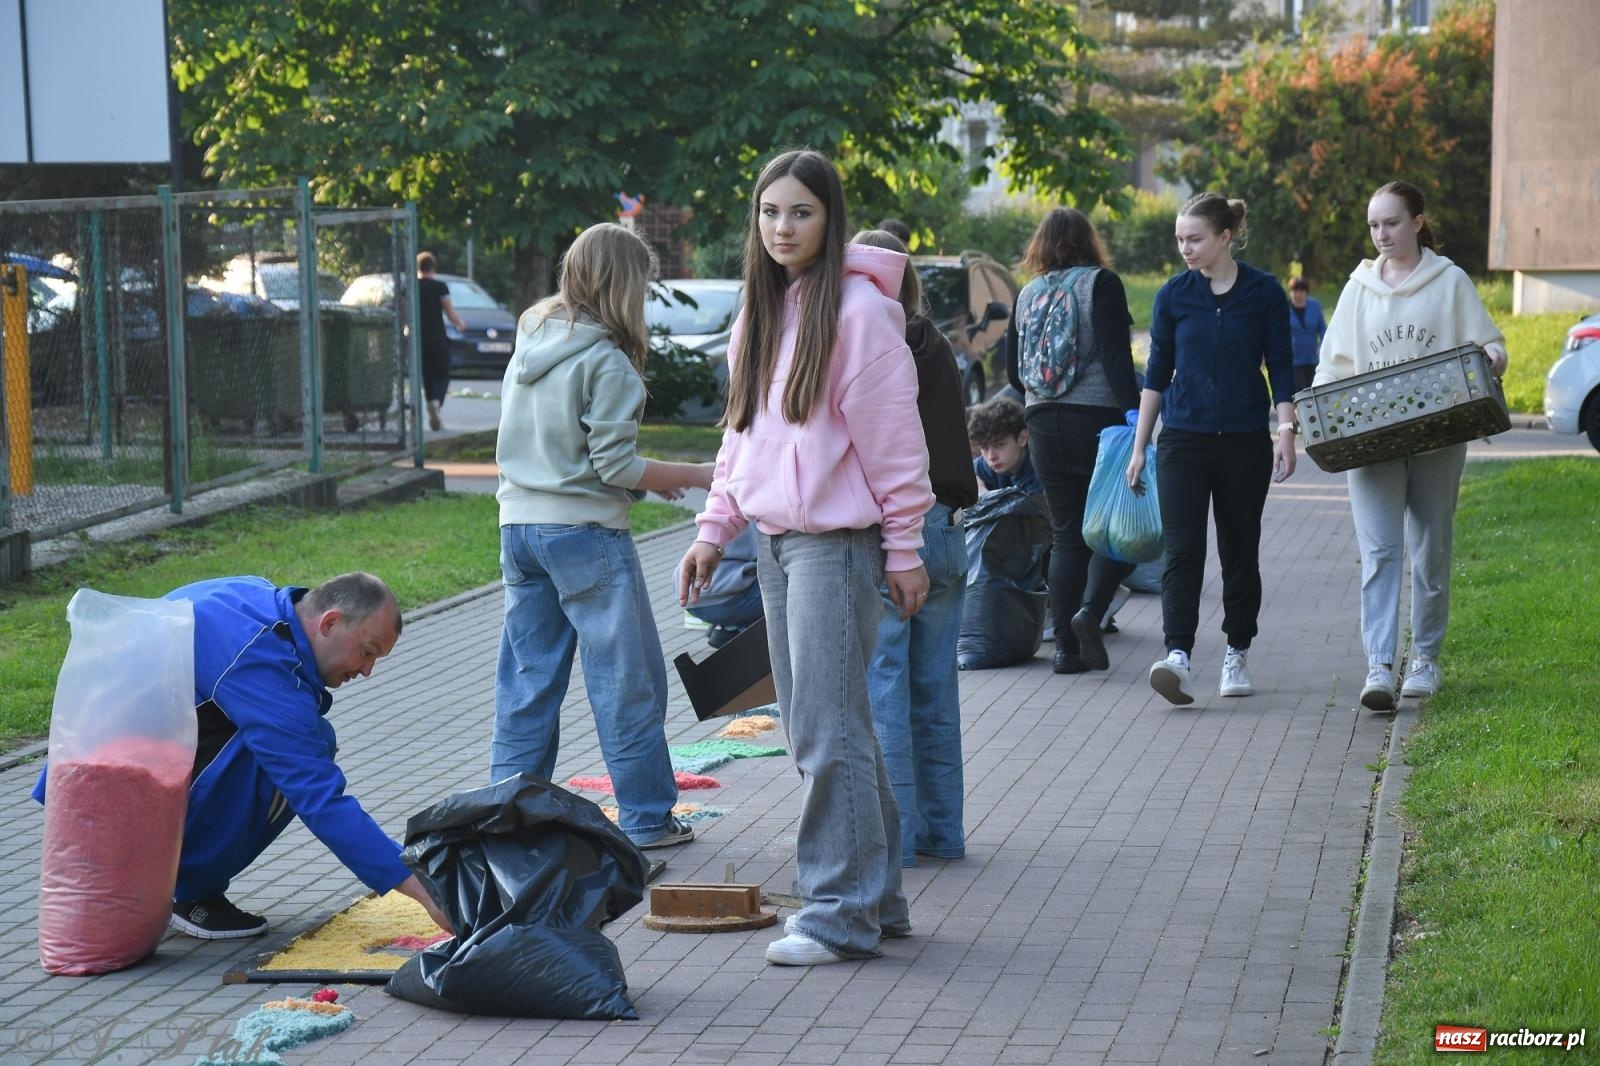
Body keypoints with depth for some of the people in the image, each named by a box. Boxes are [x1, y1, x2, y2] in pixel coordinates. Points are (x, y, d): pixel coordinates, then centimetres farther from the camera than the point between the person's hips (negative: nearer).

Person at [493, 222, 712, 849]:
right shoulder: (605, 361, -14)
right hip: (583, 531, -7)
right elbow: (614, 466, -16)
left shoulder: (529, 344, 10)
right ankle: (646, 817, 7)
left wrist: (648, 477, 18)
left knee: (526, 679, 12)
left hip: (519, 525, 7)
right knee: (627, 678, 2)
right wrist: (693, 476, -4)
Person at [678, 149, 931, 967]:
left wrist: (905, 551, -11)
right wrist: (714, 529, 13)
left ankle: (841, 913, 0)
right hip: (774, 538, 9)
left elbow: (893, 440, -11)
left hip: (837, 541, -9)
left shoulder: (857, 309, -11)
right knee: (818, 729, 12)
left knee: (828, 732, -8)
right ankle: (875, 898, 21)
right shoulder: (761, 311, 14)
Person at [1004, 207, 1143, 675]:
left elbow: (1013, 370, 15)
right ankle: (1091, 611, -15)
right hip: (1097, 421, -5)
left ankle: (1066, 646, 5)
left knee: (1065, 534, 10)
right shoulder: (1101, 284, -5)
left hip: (1043, 426, 5)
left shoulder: (1027, 294, 10)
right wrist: (1132, 412, -19)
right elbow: (1116, 355, -16)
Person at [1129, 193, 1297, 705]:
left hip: (1244, 441, 0)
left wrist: (1286, 431, -9)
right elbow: (1157, 373, 8)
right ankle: (1177, 655, -21)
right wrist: (1138, 446, 7)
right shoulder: (1173, 296, 3)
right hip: (1183, 441, 0)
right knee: (1182, 550, -11)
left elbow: (1281, 368, 2)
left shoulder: (1264, 293, -1)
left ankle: (1236, 656, 23)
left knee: (1240, 551, 9)